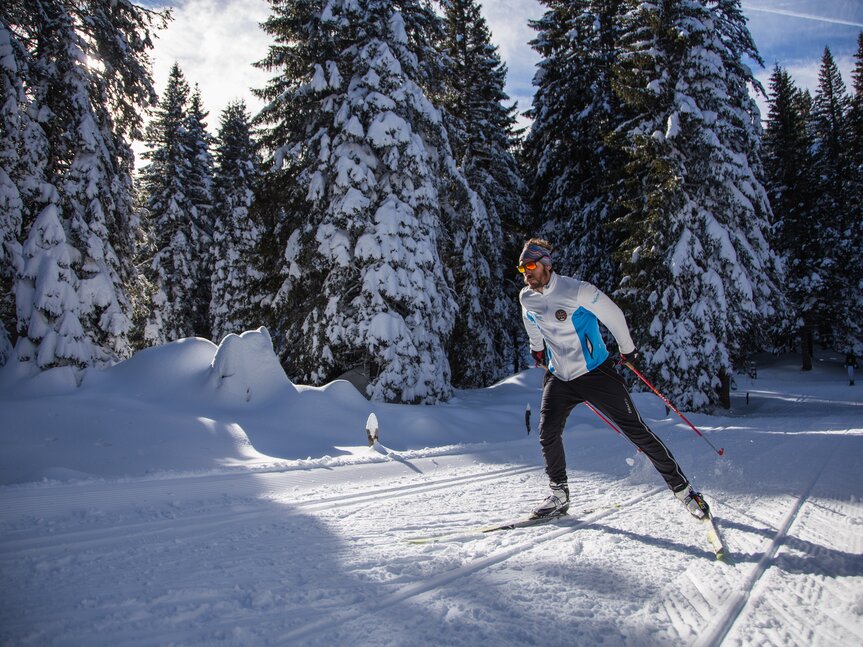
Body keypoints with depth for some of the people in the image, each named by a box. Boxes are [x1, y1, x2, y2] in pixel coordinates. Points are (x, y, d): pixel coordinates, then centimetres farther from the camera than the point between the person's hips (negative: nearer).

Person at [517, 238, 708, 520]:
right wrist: (538, 350, 33)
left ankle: (682, 488, 9)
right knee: (548, 435, -6)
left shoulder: (576, 290, -19)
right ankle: (559, 496, 13)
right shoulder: (526, 298, -1)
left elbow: (613, 315, -7)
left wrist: (628, 350, 2)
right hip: (559, 378, 5)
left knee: (636, 430, -4)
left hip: (596, 373, -5)